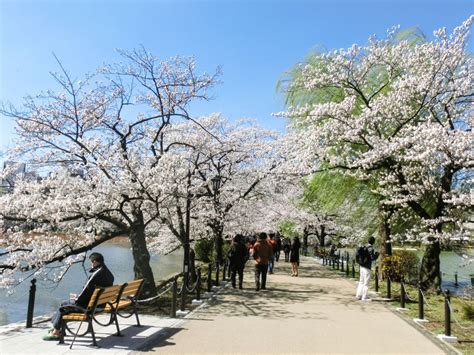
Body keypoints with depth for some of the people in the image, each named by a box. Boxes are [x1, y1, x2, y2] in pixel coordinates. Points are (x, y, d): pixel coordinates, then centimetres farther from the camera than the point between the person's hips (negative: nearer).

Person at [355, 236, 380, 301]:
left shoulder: (365, 246, 9)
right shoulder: (370, 248, -15)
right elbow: (372, 258, -17)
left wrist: (374, 253, 21)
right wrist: (377, 254, 2)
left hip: (362, 265, 8)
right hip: (367, 267, -8)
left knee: (361, 281, 16)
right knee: (366, 282, -1)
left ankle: (358, 295, 21)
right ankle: (364, 297, 4)